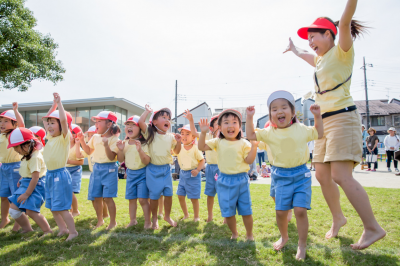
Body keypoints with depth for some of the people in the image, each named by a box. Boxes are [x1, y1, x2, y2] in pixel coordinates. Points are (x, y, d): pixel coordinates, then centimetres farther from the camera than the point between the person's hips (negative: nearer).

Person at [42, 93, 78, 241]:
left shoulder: (64, 138, -12)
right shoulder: (50, 137, 8)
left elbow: (63, 119, -27)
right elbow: (44, 119, 19)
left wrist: (59, 102, -20)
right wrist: (53, 105, 13)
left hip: (60, 174, -8)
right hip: (49, 174, 8)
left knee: (61, 207, -4)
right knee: (52, 206, 15)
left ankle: (73, 231, 9)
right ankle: (63, 228, 29)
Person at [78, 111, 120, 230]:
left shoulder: (114, 139, -12)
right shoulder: (95, 137, 8)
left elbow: (111, 157, -19)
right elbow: (88, 151, 18)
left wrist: (106, 145, -33)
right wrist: (82, 140, 6)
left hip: (109, 169, -6)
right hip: (96, 167, 7)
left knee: (107, 197, -4)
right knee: (96, 197, 11)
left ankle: (113, 222, 13)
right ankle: (100, 220, 29)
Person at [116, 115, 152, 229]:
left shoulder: (143, 143, -14)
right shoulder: (125, 143, 3)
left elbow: (147, 161, -20)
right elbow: (120, 160, 7)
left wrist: (140, 150, -34)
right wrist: (120, 150, -11)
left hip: (142, 173, -5)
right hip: (130, 173, 5)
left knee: (142, 199, -6)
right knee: (131, 198, 14)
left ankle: (148, 221, 11)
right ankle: (133, 220, 30)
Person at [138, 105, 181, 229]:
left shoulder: (171, 137, 2)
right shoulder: (150, 134, -6)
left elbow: (176, 152, 8)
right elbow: (141, 122, -19)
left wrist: (178, 142, -9)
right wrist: (147, 111, -8)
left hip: (166, 169, 3)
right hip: (153, 169, -3)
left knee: (168, 194, 8)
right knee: (154, 195, 5)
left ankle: (167, 216, 28)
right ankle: (154, 218, 25)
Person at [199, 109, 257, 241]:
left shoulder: (243, 143, -4)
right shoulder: (218, 142, 0)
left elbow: (249, 160, -9)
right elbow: (202, 147, -4)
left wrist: (254, 146, -19)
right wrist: (203, 132, -15)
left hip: (241, 180, -1)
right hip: (225, 180, 1)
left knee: (246, 210, 10)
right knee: (228, 211, 12)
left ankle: (249, 235, 32)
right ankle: (234, 233, 36)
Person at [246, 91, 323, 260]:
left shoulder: (302, 129, 3)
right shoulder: (269, 133, 0)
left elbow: (319, 134, 17)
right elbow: (251, 135, 2)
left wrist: (317, 116, 8)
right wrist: (249, 117, -5)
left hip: (301, 174, -1)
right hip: (281, 176, 1)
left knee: (300, 210, -8)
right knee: (281, 211, 6)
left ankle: (302, 245, 13)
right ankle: (284, 237, 36)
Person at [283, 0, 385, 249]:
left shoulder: (341, 52, -3)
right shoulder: (321, 59, 20)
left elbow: (345, 24, -21)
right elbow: (306, 56, 43)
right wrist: (294, 49, 58)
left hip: (342, 117, -9)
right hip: (326, 120, 9)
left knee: (340, 176, -16)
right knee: (322, 174, 8)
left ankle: (373, 228, -1)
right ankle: (338, 217, 26)